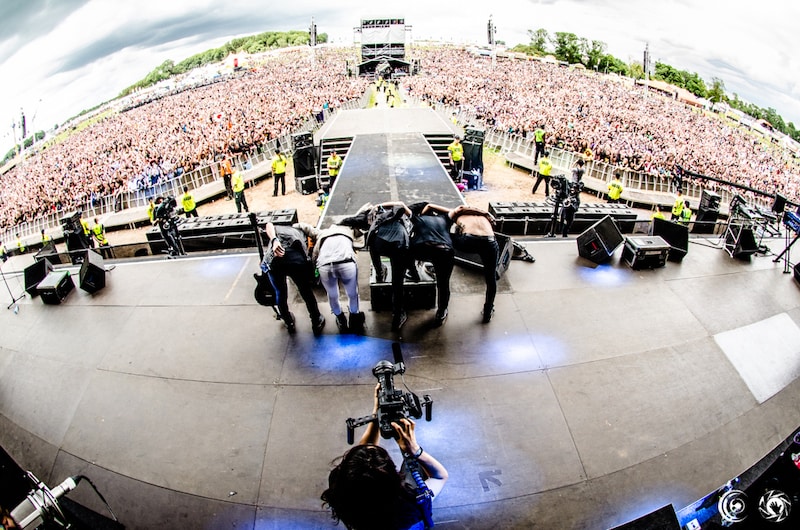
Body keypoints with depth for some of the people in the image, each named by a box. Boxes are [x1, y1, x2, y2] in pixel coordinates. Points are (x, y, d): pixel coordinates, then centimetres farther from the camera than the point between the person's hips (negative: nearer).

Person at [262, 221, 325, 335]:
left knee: (280, 293, 28)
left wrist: (274, 240, -9)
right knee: (307, 293, 25)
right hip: (297, 261, 0)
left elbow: (269, 225, 9)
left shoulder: (277, 229, 34)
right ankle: (317, 323, 42)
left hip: (274, 262, 1)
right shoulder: (301, 233, 36)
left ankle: (289, 323, 49)